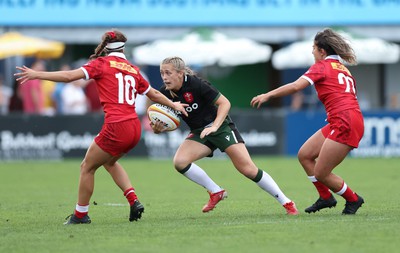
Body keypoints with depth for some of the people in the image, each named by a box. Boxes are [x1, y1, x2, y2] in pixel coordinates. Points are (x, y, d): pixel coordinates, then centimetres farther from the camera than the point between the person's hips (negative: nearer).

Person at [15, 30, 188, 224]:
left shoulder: (102, 64, -1)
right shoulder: (132, 69, 15)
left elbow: (69, 76, -11)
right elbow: (154, 94, 26)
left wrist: (36, 75, -8)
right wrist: (173, 105, 43)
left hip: (116, 128, -6)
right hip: (134, 128, 6)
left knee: (87, 167, 11)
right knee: (109, 161, 31)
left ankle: (80, 214, 17)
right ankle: (134, 201, 18)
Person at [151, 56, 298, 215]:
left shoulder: (196, 84, -22)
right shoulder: (165, 93, -7)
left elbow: (225, 103, -17)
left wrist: (214, 126, -30)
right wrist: (158, 128, -18)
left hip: (220, 126, -5)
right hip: (198, 133, 5)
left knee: (248, 169, -14)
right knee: (179, 162, -20)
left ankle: (286, 202, -2)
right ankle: (216, 192, -2)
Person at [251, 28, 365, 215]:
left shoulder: (322, 66, -2)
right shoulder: (342, 68, 22)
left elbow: (295, 87, -12)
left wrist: (267, 95, -7)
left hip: (345, 124, -9)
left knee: (321, 173, -3)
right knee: (304, 155, 13)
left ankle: (353, 200, 13)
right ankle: (326, 197, 19)